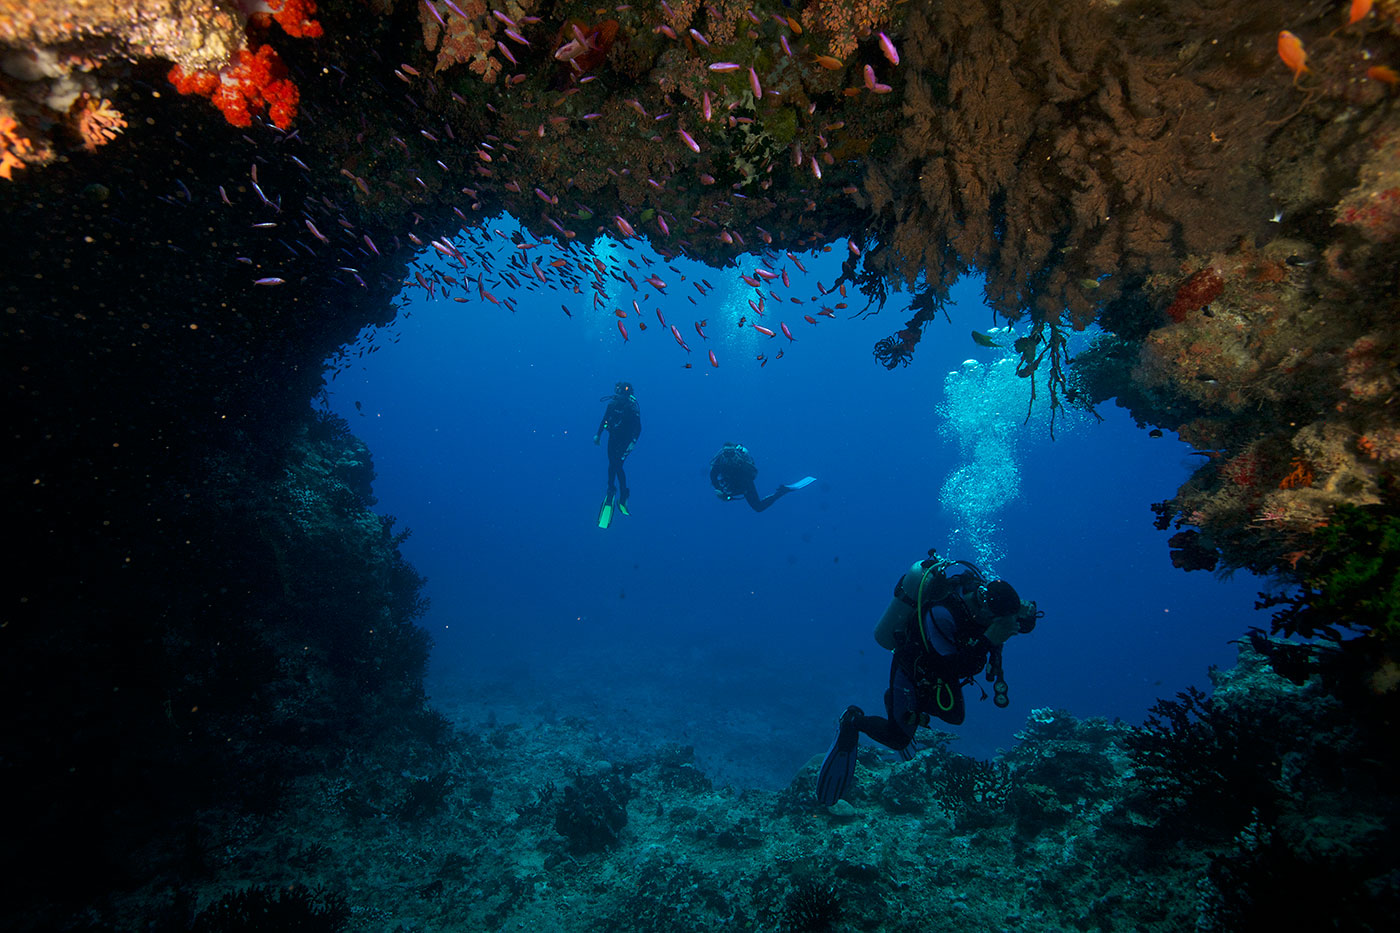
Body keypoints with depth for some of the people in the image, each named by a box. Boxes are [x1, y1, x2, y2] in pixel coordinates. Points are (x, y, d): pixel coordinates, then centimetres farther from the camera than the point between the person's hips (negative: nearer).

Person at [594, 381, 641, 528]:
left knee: (617, 465, -9)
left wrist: (633, 442, -23)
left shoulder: (633, 408, -18)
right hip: (613, 438, 5)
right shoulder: (612, 404, -5)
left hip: (625, 441, -5)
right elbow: (604, 420, 8)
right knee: (613, 465, 10)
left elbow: (638, 428, -14)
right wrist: (598, 434, 6)